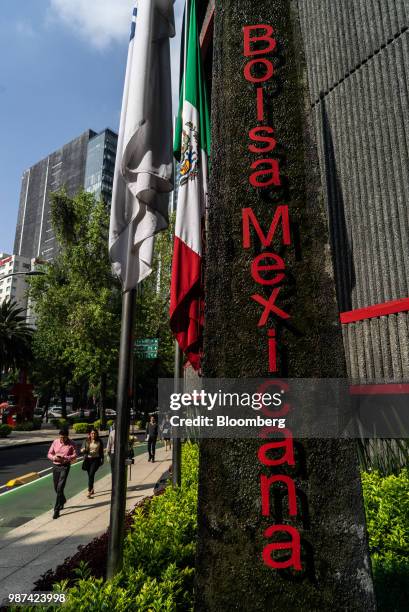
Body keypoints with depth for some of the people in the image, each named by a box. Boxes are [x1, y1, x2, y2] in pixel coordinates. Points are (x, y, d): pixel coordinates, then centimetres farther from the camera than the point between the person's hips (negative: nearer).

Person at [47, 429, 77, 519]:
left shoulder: (71, 444, -7)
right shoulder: (55, 442, 0)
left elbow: (74, 456, -7)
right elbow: (49, 454, 4)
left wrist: (64, 458, -21)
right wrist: (54, 458, -17)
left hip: (65, 467, -4)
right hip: (55, 466, 4)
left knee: (60, 488, -12)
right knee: (56, 488, 15)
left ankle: (57, 510, -4)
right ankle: (63, 500, 44)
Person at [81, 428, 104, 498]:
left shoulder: (99, 442, -1)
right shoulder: (87, 441, 1)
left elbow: (101, 451, 8)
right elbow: (82, 450, 2)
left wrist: (102, 459, 12)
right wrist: (83, 450, -21)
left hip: (96, 459, -3)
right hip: (88, 459, 3)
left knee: (91, 474, -15)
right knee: (90, 475, 13)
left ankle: (89, 491, -13)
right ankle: (92, 489, 31)